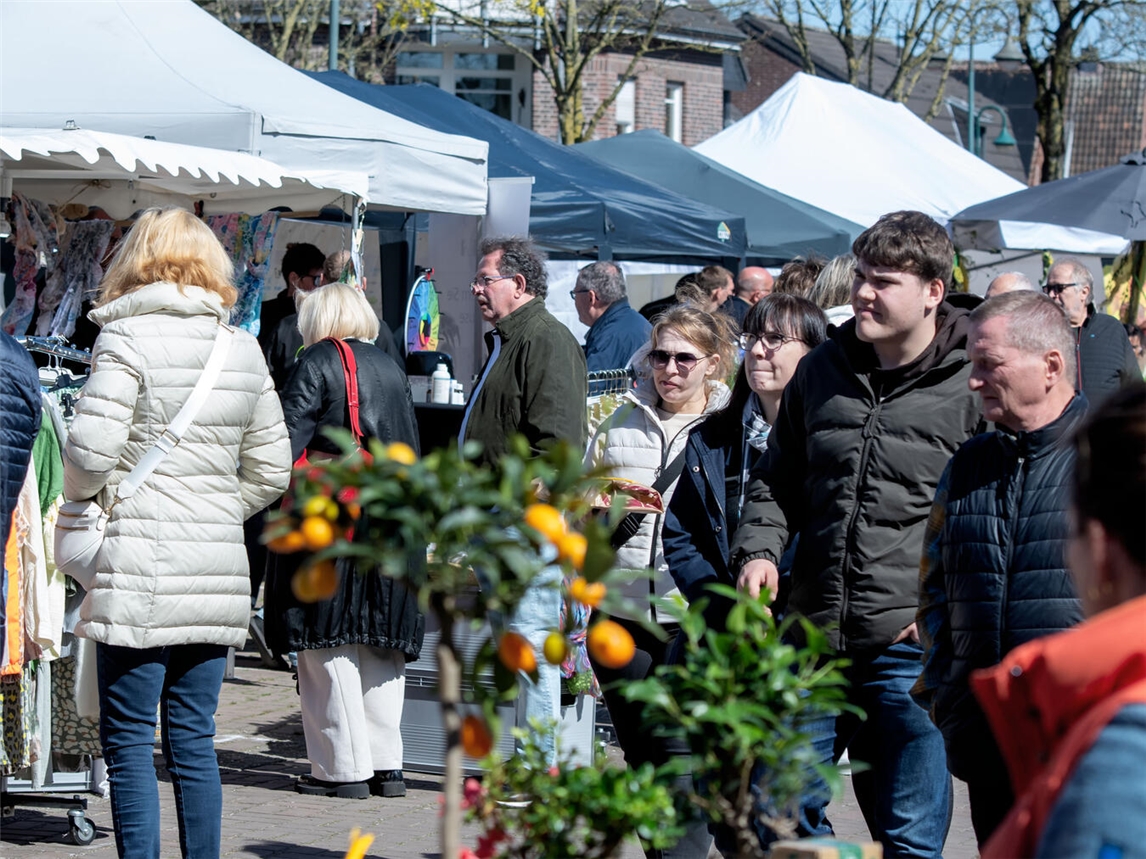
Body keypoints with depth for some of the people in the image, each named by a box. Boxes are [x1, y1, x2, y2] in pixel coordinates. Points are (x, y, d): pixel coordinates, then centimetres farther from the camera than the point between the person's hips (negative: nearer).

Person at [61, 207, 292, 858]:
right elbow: (271, 468, 13)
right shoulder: (243, 348, 10)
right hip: (218, 567, 5)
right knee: (194, 740, 11)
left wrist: (79, 495, 6)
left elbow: (90, 452, -13)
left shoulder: (128, 338, -7)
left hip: (141, 569, -5)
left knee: (129, 739, 0)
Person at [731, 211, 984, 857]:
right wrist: (759, 548, 3)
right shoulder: (822, 371, 10)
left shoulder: (974, 386, -7)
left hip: (911, 645, -5)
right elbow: (778, 481, 22)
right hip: (814, 636, 5)